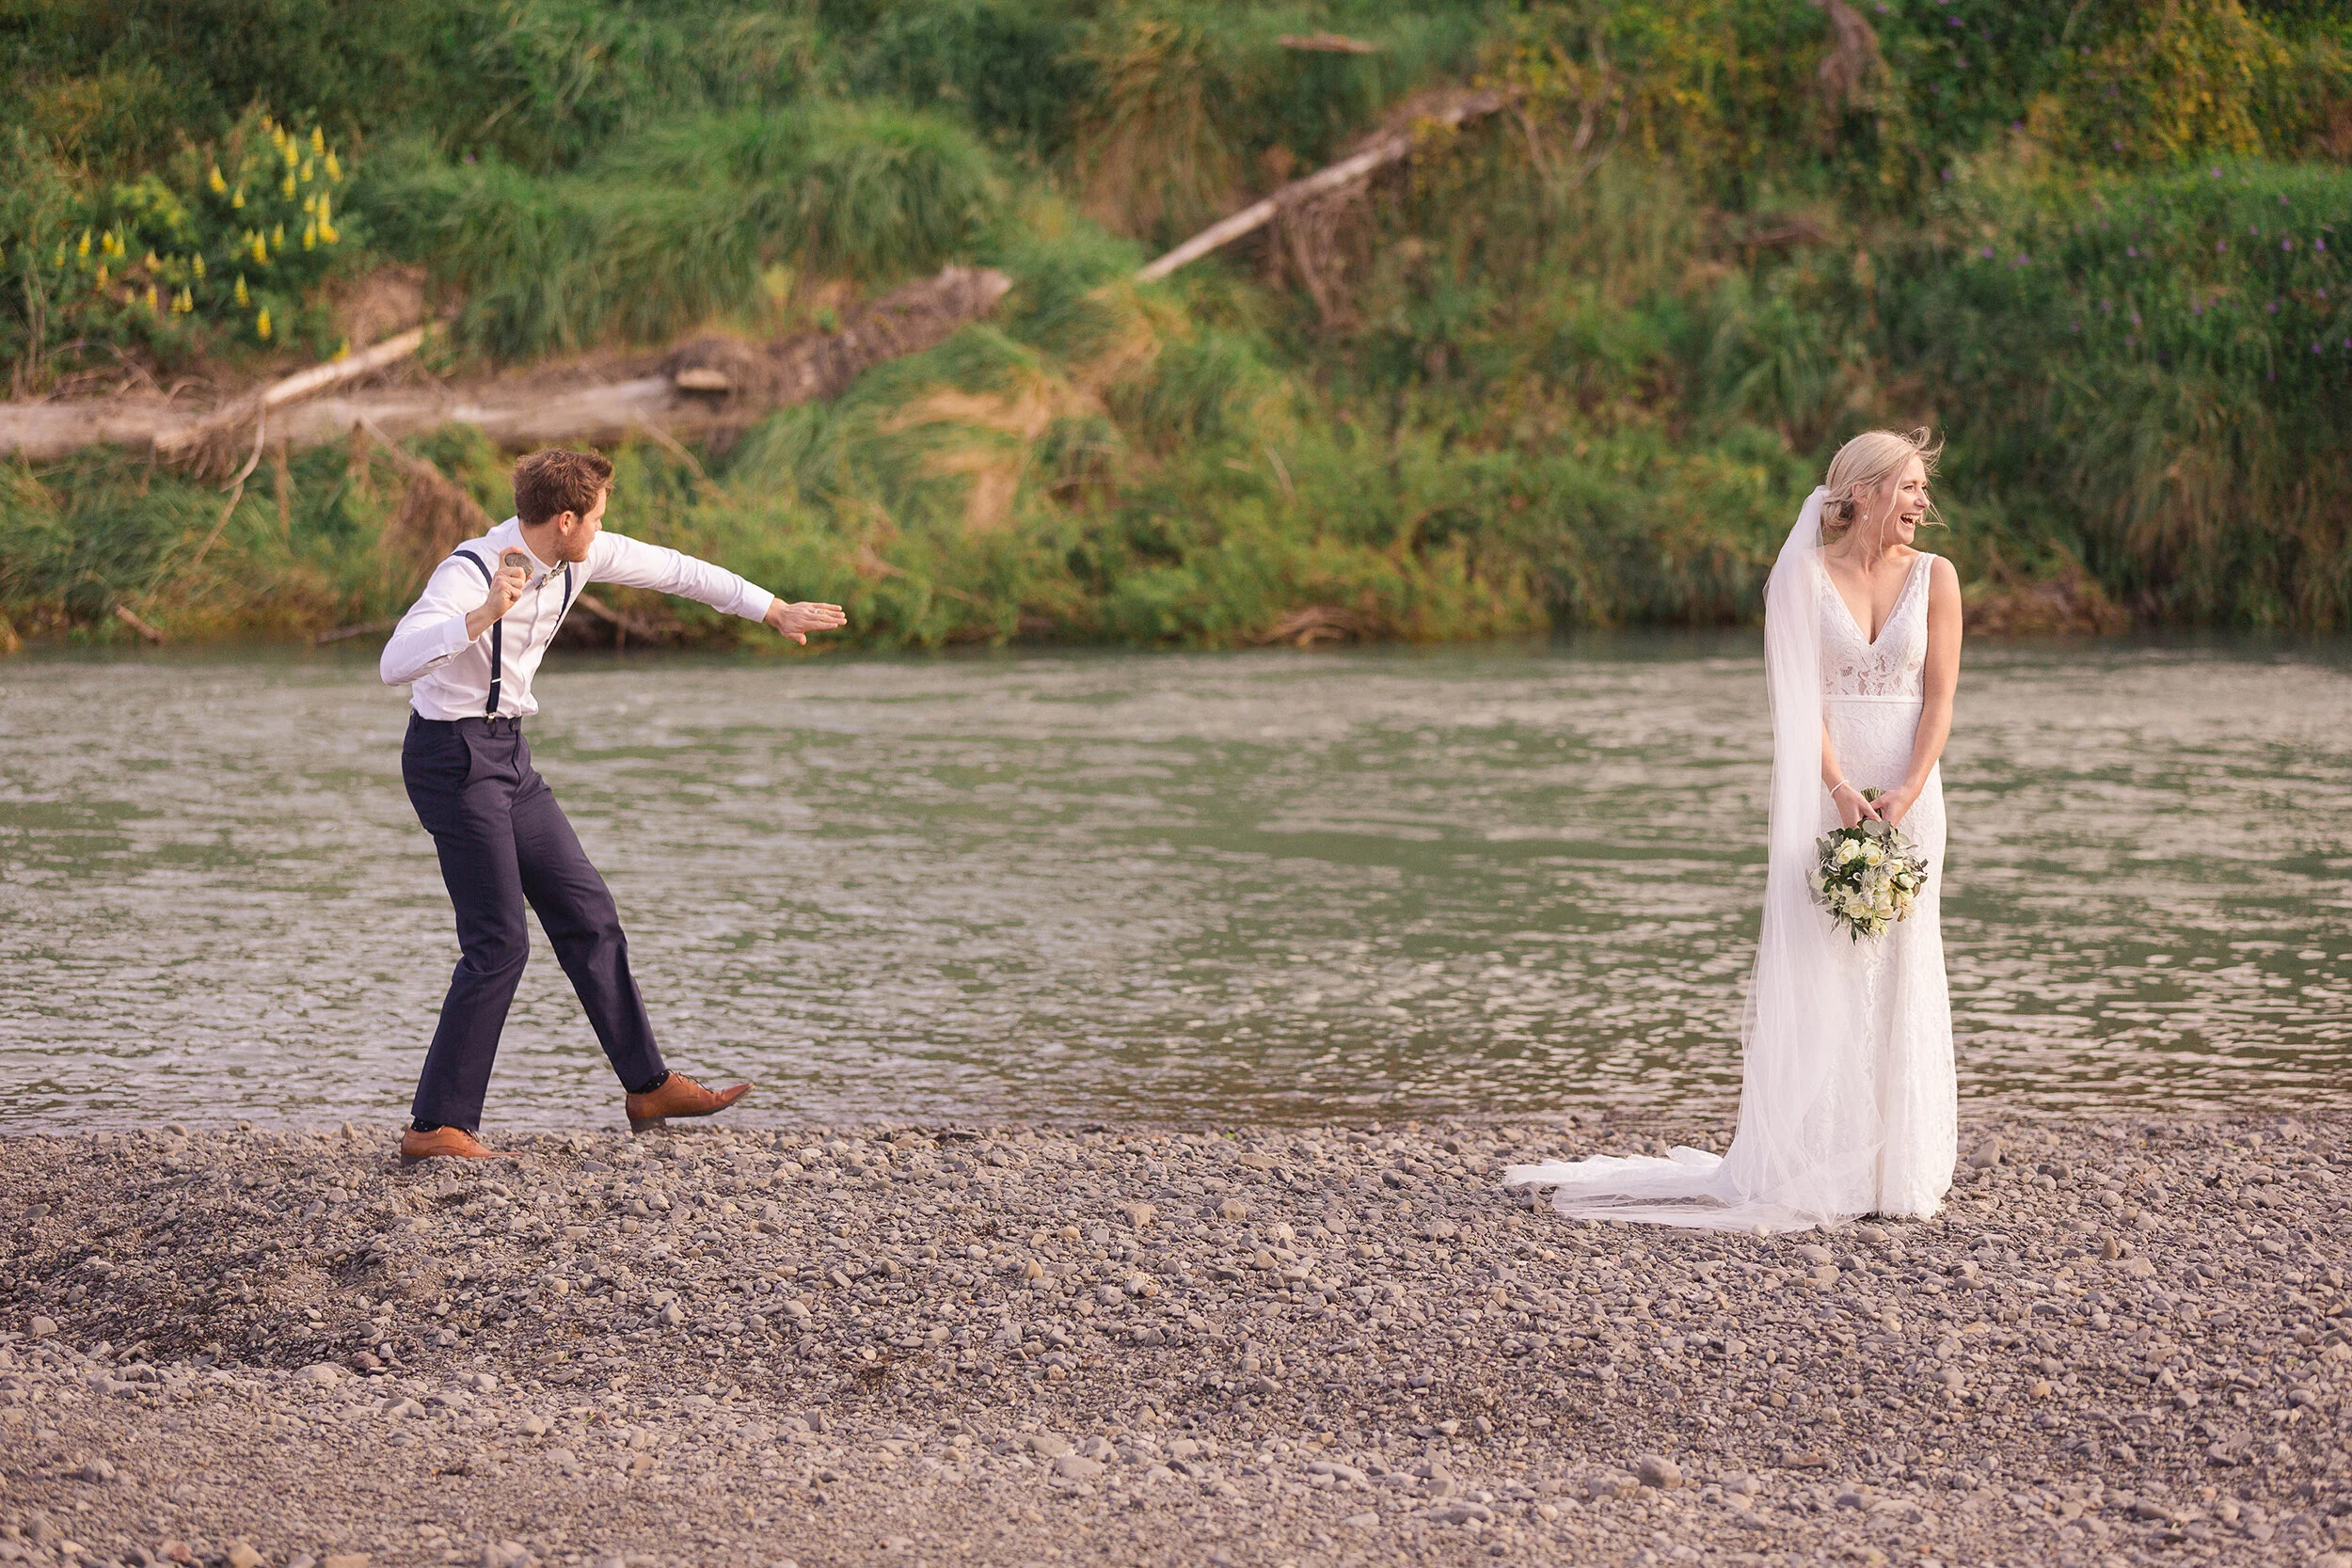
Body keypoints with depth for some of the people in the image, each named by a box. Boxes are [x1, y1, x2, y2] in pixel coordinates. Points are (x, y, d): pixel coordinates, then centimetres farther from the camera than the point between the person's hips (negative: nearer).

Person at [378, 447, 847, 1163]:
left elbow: (674, 571, 15)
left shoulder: (577, 557, 1)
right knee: (500, 943, -11)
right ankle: (436, 1127, -6)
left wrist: (776, 610, 22)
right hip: (453, 758, -9)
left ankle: (648, 1086, 22)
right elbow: (395, 665, -36)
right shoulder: (469, 572, -23)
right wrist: (485, 615, -48)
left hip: (507, 755, 9)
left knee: (586, 913, 12)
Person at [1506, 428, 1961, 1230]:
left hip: (1908, 791, 1)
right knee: (1819, 965, -4)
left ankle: (1900, 1169, 4)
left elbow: (1939, 697, 0)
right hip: (1822, 789, -1)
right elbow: (1801, 698, -6)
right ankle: (1819, 1165, 0)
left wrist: (1907, 794, -13)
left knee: (1902, 969, -1)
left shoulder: (1934, 577, 6)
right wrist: (1840, 790, -18)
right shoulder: (1804, 577, 2)